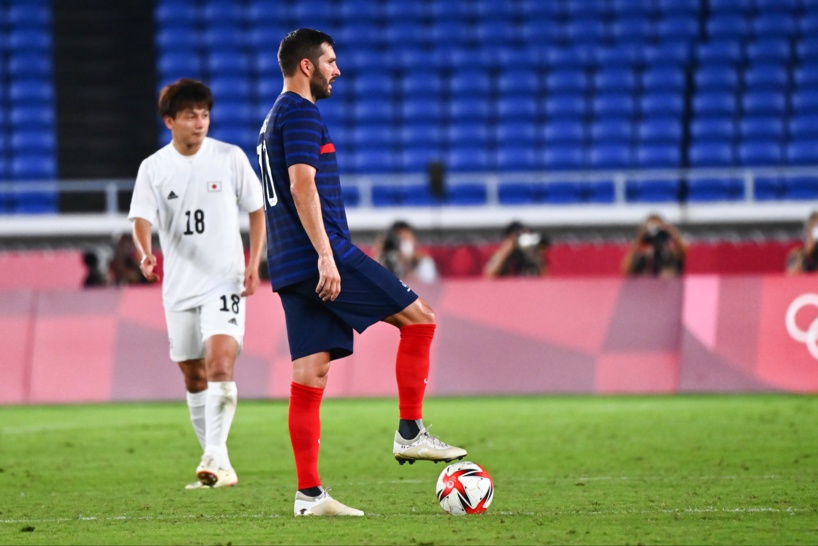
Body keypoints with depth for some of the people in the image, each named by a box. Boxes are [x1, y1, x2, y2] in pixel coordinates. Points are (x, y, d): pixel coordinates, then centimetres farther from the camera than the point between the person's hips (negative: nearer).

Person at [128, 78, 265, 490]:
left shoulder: (230, 158, -1)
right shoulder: (153, 168, 1)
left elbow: (256, 209, 6)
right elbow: (142, 218, -8)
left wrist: (253, 264, -3)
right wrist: (145, 254, -30)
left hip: (224, 282, -3)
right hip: (179, 286, 3)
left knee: (220, 365, -21)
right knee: (194, 378, 8)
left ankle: (215, 455, -25)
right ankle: (218, 467, 18)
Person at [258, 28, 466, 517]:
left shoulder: (274, 120, 24)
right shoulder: (301, 113, -8)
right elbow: (302, 186, -19)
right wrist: (326, 256, -23)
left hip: (292, 269, 10)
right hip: (322, 256, -10)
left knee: (310, 374, 4)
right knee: (419, 318, 0)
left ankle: (309, 494, -2)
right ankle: (410, 433, -1)